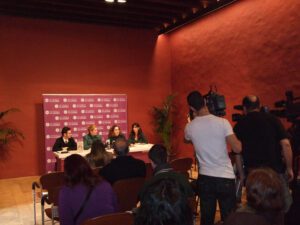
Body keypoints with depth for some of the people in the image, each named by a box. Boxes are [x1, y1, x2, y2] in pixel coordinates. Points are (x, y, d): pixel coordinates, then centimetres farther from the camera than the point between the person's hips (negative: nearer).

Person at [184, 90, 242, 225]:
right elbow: (237, 149, -15)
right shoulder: (222, 122, -13)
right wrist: (238, 140, 6)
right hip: (225, 178, -2)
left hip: (204, 178, 3)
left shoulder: (190, 127, -2)